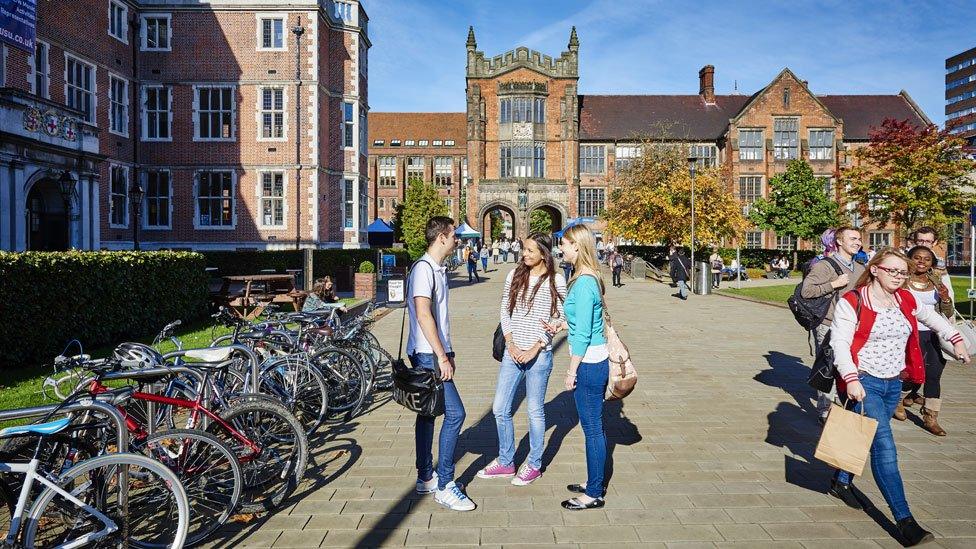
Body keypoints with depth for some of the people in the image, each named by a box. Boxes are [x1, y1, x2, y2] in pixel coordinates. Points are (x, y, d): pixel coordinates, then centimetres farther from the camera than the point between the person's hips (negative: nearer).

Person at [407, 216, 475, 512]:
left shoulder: (438, 269, 15)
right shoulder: (423, 268, -15)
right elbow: (423, 315, -22)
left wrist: (447, 353, 19)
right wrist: (441, 356, -21)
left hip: (431, 354, 10)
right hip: (428, 355, -10)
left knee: (428, 413, 14)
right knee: (454, 413, -10)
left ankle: (426, 477, 24)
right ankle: (444, 485, -1)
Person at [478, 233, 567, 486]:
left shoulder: (556, 281, -7)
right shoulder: (514, 275, 5)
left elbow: (557, 320, -7)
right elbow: (504, 311, 6)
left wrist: (534, 349, -12)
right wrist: (511, 344, -5)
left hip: (539, 355, -5)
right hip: (512, 352, 5)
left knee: (535, 411, 9)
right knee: (500, 409, 10)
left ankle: (534, 465, 28)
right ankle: (505, 462, 29)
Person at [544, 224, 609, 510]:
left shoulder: (584, 283, -20)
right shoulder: (589, 278, 9)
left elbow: (582, 333, -21)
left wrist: (572, 371, -15)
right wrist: (561, 324, 18)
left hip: (588, 363, -10)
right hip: (596, 361, 10)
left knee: (592, 427, 2)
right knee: (593, 425, 19)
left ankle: (594, 494, 16)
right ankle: (595, 483, 33)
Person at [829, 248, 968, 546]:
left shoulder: (906, 300, 7)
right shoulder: (852, 302, -13)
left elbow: (930, 317, 29)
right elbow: (839, 342, -17)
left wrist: (956, 339, 27)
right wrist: (851, 379, -26)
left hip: (894, 383, 7)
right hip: (864, 383, -7)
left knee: (867, 438, 18)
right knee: (885, 448, -12)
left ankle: (841, 481, 38)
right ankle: (905, 521, -9)